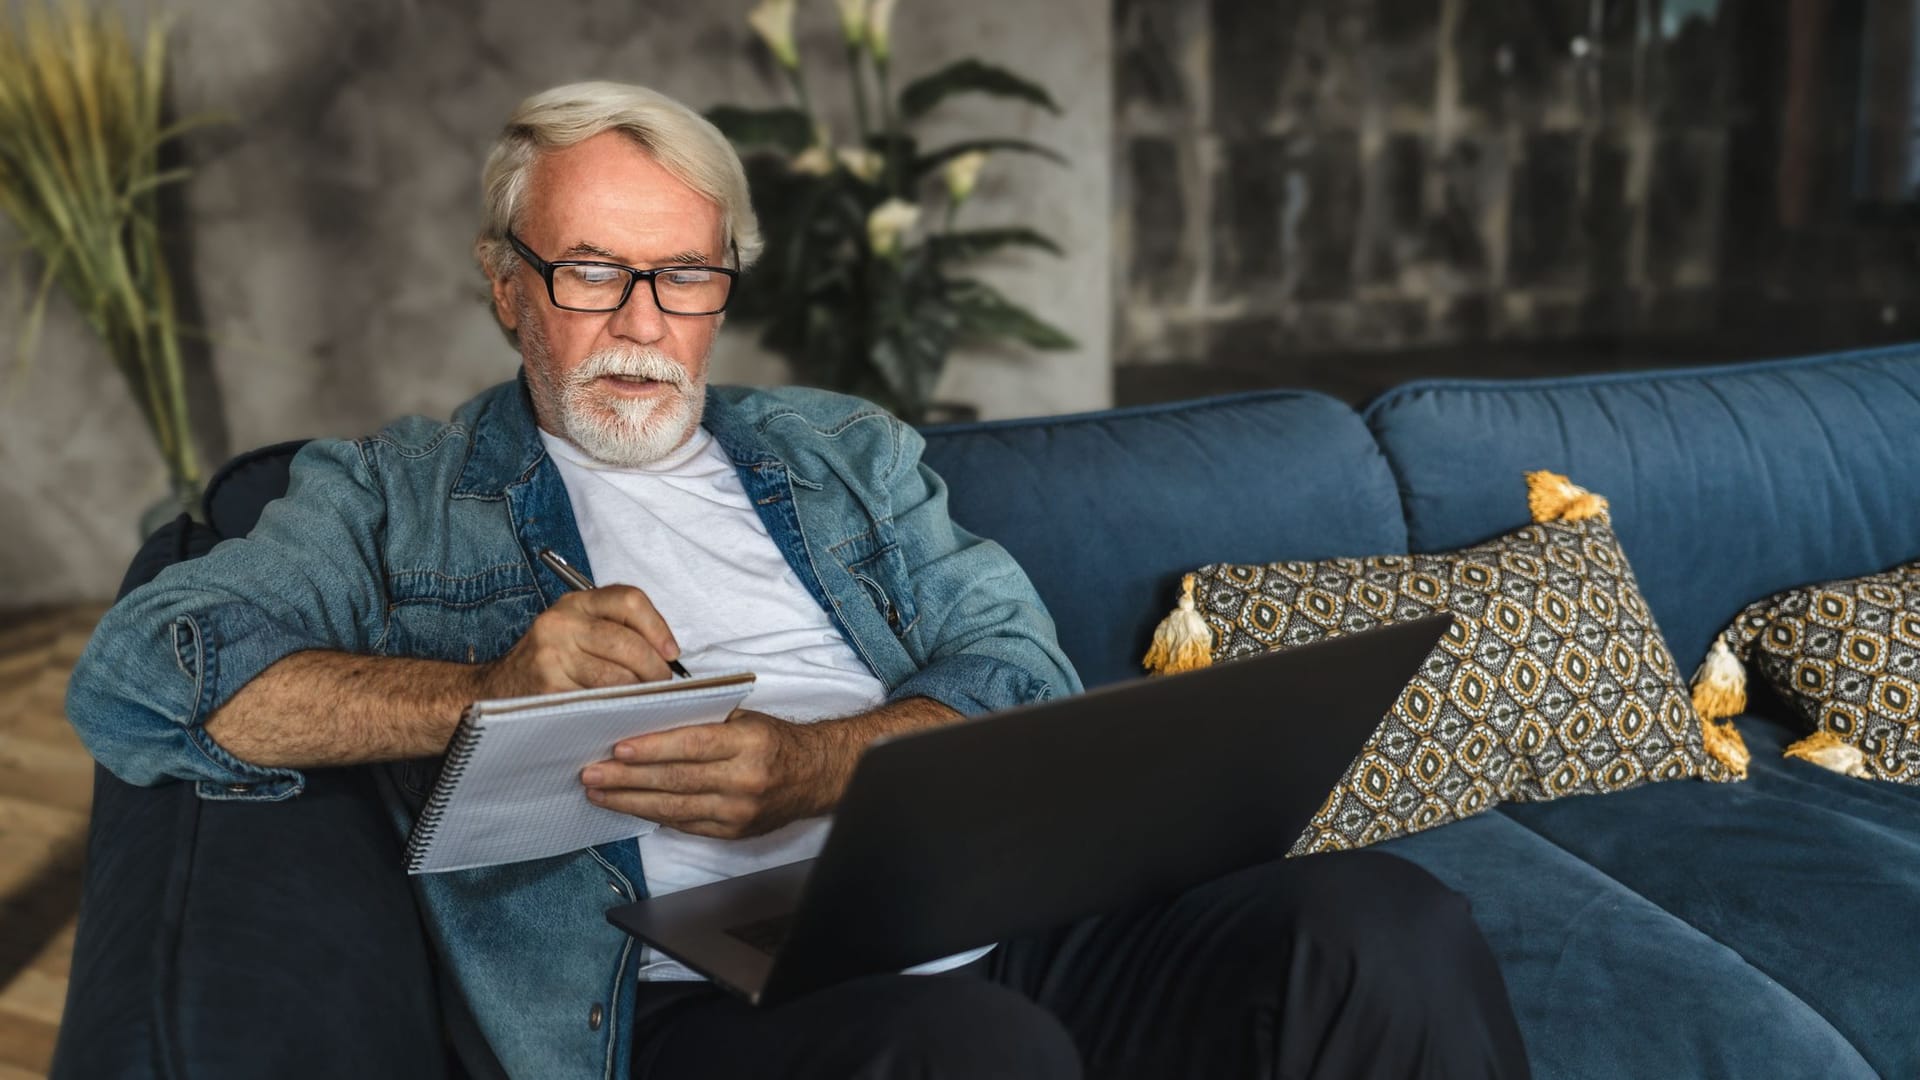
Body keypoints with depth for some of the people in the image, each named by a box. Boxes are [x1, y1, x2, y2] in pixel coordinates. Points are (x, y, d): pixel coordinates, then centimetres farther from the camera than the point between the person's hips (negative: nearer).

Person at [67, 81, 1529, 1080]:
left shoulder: (847, 450, 23)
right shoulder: (392, 495, 17)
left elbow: (1029, 680, 10)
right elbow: (134, 679, 3)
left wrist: (811, 765, -11)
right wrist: (482, 693, -9)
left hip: (1002, 933, 4)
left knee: (1384, 929, -22)